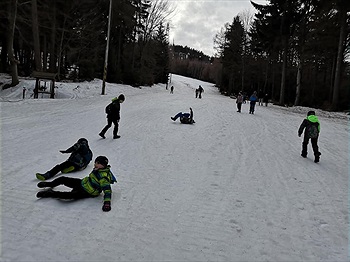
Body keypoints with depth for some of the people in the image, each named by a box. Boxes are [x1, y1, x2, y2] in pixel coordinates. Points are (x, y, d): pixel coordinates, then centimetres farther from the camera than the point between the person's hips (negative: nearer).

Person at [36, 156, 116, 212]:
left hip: (87, 193, -9)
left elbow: (107, 190, -37)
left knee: (70, 195, -30)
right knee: (62, 179, 9)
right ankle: (50, 184, 40)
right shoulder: (98, 169, -4)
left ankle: (50, 193, -3)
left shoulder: (104, 177, -30)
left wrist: (107, 202, -47)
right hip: (82, 183, 9)